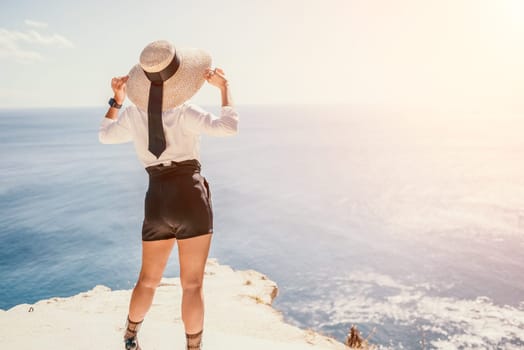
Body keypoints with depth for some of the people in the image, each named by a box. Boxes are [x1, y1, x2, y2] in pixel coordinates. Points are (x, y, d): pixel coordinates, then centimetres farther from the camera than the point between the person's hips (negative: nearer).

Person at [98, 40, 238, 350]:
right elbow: (229, 127, -21)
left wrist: (116, 100, 25)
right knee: (192, 285, 5)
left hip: (158, 204, 4)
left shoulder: (133, 114, 2)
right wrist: (225, 86, -8)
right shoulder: (184, 112, -12)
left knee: (149, 280, 23)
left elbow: (106, 135, 21)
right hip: (192, 200, -4)